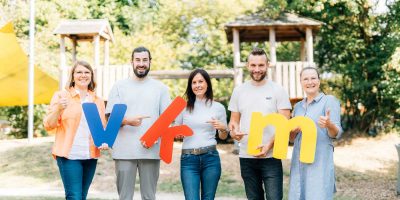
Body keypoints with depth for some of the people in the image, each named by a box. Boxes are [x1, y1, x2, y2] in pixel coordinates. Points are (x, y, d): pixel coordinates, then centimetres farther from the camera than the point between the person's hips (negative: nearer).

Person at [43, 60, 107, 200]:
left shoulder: (98, 101, 13)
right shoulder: (61, 96, 2)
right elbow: (48, 125, -1)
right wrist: (59, 109, -18)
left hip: (91, 156, 4)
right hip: (69, 155, -4)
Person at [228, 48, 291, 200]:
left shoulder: (278, 90, -2)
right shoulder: (239, 91, 7)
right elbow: (234, 121, 13)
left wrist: (268, 145, -19)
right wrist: (234, 131, -11)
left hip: (271, 157, -3)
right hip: (246, 157, 3)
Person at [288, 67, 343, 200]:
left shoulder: (329, 100, -2)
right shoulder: (298, 106, 15)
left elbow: (336, 134, -8)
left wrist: (329, 125, -29)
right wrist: (294, 131, -4)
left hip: (320, 162, -5)